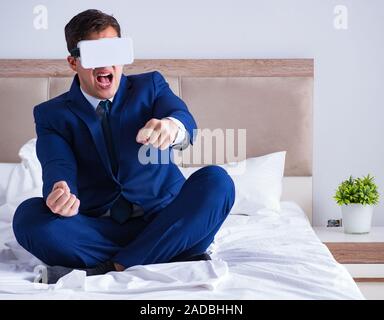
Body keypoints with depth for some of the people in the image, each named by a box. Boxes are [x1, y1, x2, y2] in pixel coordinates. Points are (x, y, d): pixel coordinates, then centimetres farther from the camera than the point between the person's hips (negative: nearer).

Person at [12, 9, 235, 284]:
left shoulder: (150, 86, 10)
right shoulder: (52, 114, 8)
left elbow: (185, 121, -12)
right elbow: (58, 166, -11)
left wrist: (171, 126, -39)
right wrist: (61, 194, -38)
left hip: (162, 221, 1)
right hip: (99, 229, 0)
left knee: (215, 180, -25)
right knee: (28, 215, -27)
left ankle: (117, 267, -27)